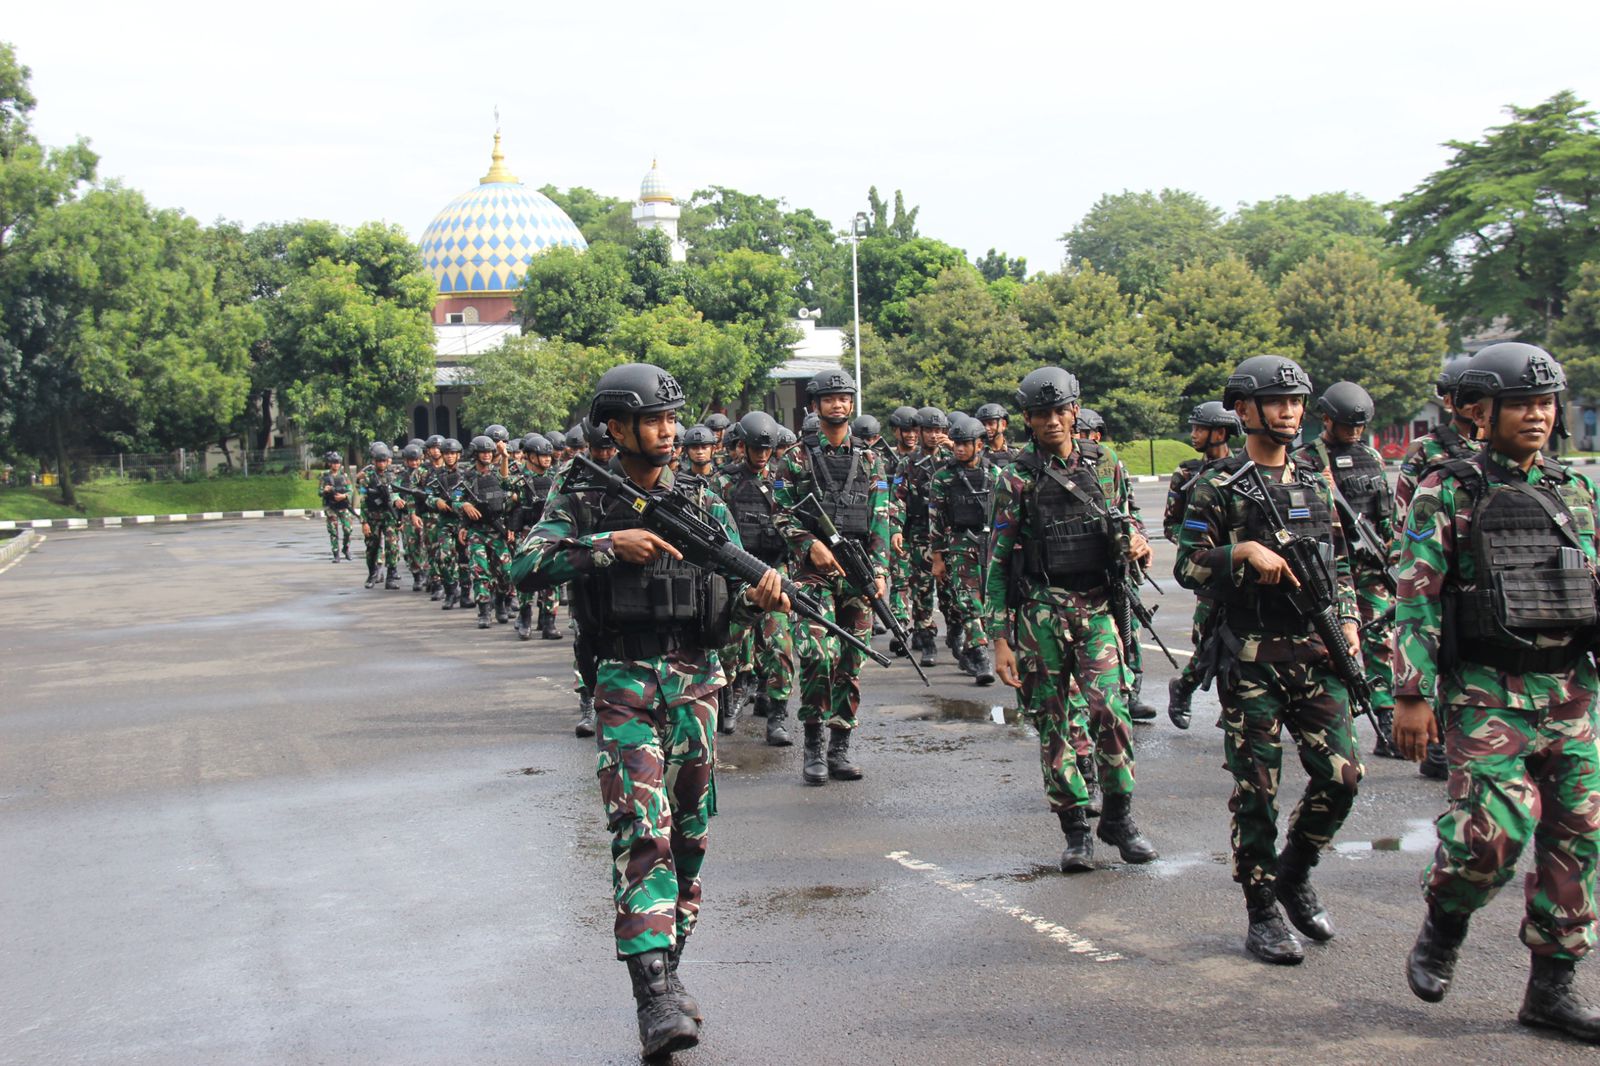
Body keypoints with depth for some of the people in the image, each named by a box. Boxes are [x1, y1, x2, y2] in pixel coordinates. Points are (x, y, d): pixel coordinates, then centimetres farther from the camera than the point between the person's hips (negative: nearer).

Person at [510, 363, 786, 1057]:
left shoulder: (702, 504, 7)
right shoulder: (582, 504, 0)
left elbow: (738, 590, 3)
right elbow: (526, 569, -13)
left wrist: (762, 593, -21)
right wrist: (609, 545, -22)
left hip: (696, 686, 4)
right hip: (625, 689, -3)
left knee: (688, 835, 9)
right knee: (641, 834, -14)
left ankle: (667, 968, 24)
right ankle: (657, 998, -19)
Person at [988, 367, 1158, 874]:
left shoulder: (1104, 465, 9)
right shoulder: (1016, 478, -1)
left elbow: (1125, 525, 22)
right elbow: (998, 561, -1)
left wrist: (1137, 543, -3)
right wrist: (1000, 639, -6)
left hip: (1097, 607, 1)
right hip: (1040, 613, -1)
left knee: (1109, 709, -11)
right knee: (1052, 722, 3)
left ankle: (1119, 818, 7)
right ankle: (1075, 827, 14)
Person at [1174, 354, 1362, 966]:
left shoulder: (1316, 486, 14)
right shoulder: (1219, 487, -2)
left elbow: (1340, 565, 20)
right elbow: (1188, 566, -7)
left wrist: (1348, 621, 5)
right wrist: (1245, 551, -20)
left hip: (1316, 652, 5)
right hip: (1250, 656, -5)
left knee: (1341, 774, -1)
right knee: (1258, 788, 0)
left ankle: (1294, 876, 23)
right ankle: (1262, 914, 11)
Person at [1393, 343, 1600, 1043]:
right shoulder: (1447, 493, -2)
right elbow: (1416, 597, -7)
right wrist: (1411, 694, -13)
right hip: (1486, 695, -5)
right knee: (1495, 828, -16)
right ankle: (1442, 927, 14)